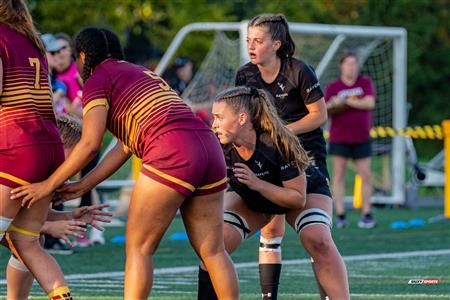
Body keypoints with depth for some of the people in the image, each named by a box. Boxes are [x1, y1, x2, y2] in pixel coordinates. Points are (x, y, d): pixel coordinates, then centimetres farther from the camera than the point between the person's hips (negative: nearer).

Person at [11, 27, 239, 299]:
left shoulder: (98, 80, 7)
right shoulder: (139, 74, 31)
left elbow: (90, 145, -3)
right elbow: (125, 148, 27)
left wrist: (49, 184, 6)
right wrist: (83, 186, 26)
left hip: (172, 154, -8)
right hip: (210, 148, 8)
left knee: (139, 247, 2)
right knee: (213, 251, 8)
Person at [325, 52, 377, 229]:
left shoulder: (365, 83, 5)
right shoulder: (333, 87, 2)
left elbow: (369, 103, -11)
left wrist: (347, 102, -15)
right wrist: (334, 106, -26)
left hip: (361, 138, 1)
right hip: (339, 138, -1)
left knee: (366, 176, -1)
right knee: (338, 174, -5)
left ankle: (366, 214, 5)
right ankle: (340, 215, -4)